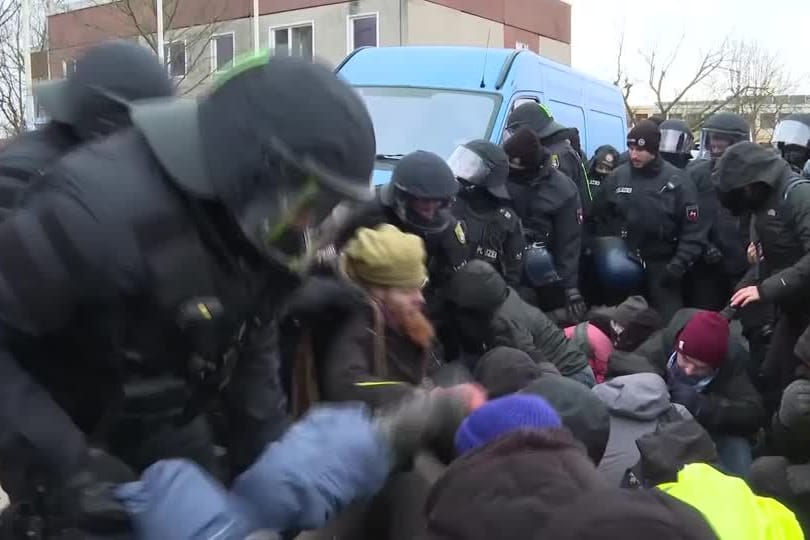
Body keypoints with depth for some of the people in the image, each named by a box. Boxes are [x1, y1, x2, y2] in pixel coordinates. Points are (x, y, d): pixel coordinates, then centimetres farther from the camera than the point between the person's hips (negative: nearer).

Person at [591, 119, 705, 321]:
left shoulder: (677, 181, -6)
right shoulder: (616, 178, 1)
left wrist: (680, 263, -15)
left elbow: (692, 229, -6)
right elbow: (601, 218, 9)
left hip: (662, 266, -2)